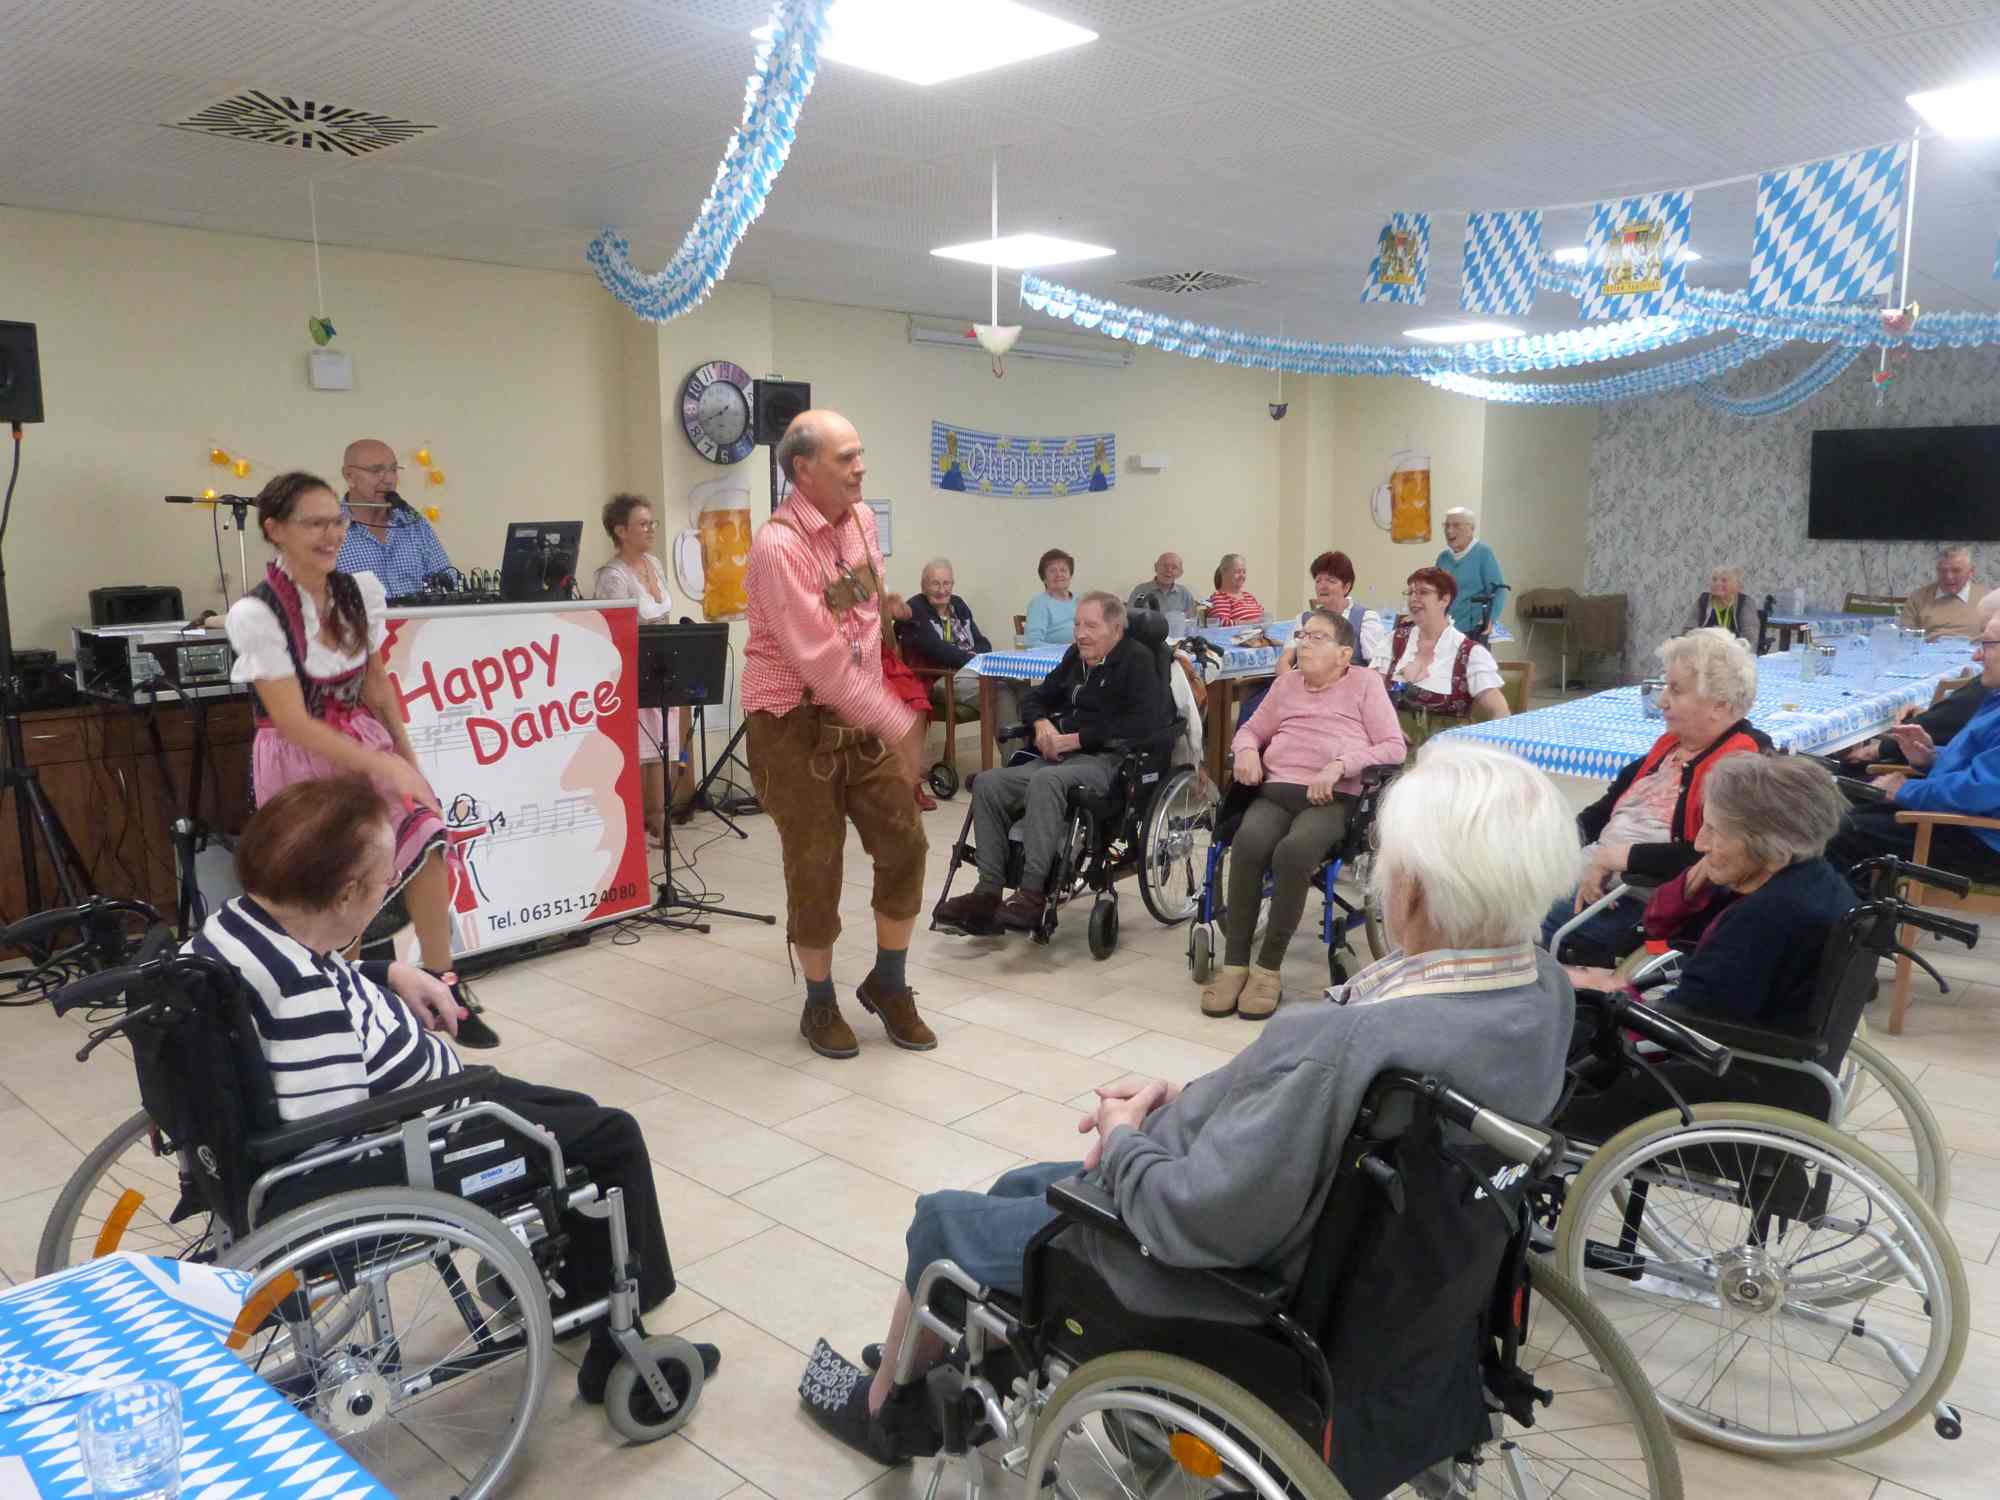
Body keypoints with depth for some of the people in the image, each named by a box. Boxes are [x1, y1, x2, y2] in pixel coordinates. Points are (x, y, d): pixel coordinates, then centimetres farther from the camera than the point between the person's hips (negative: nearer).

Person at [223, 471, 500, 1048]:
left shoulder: (361, 589, 0)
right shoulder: (256, 614, -17)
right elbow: (293, 722, -20)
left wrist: (407, 756, 7)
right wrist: (385, 767, -24)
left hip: (365, 746, 4)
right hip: (300, 762, -4)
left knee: (424, 837, -17)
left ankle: (440, 985, -7)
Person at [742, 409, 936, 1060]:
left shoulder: (862, 520, 5)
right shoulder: (778, 545, -20)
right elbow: (820, 659, -24)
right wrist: (899, 724, -21)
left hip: (861, 715, 7)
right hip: (796, 723, -6)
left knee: (905, 843, 4)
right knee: (816, 865, 2)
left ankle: (888, 985, 24)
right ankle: (821, 1004, 22)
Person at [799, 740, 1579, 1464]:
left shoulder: (1347, 1045, -40)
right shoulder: (1544, 989, -11)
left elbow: (1194, 1221, -30)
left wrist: (1124, 1139, -11)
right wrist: (1187, 1097, -4)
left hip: (1227, 1282, -8)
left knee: (944, 1220, 17)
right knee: (1018, 1187, 26)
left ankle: (881, 1408, 45)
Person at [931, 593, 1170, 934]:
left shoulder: (1137, 660, -2)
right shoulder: (1075, 657, 21)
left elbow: (1142, 724, -17)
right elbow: (1035, 697, 31)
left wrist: (1075, 739, -15)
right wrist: (1042, 723, 5)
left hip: (1108, 761, -8)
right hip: (1062, 758, 8)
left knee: (1046, 782, -36)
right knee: (988, 783, -14)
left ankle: (1032, 894, -36)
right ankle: (988, 891, -18)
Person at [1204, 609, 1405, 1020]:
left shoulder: (1364, 682, 12)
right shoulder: (1287, 683, 25)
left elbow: (1395, 748, 4)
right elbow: (1252, 728, 32)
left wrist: (1339, 766, -11)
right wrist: (1246, 750, 6)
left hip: (1332, 799, -3)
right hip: (1275, 790, 3)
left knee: (1293, 852, -36)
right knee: (1248, 843, -32)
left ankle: (1268, 967, -23)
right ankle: (1234, 964, -25)